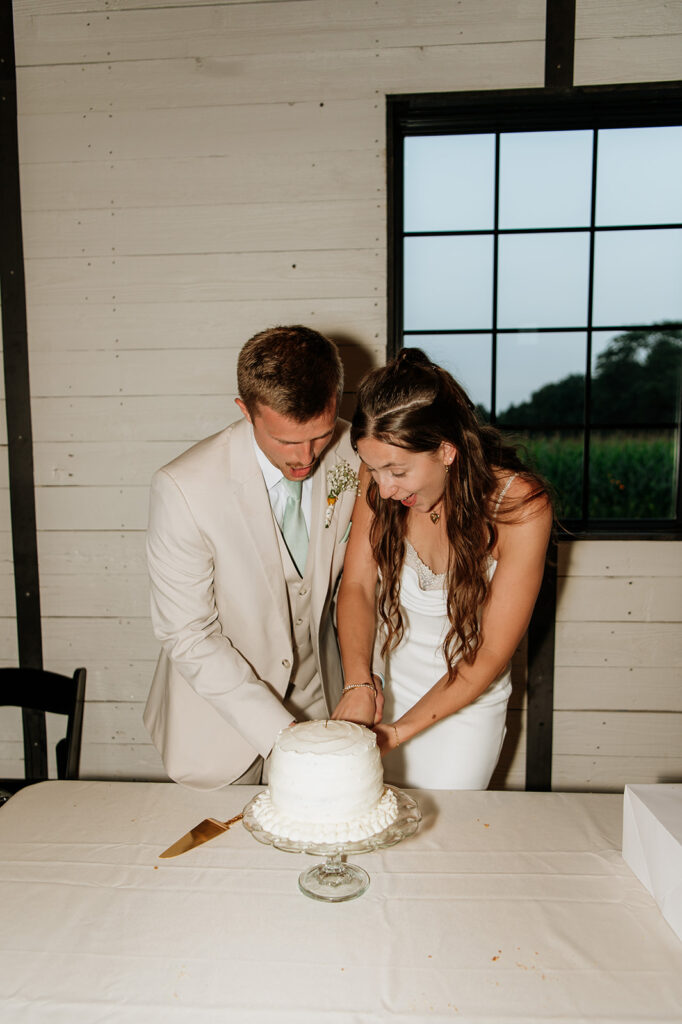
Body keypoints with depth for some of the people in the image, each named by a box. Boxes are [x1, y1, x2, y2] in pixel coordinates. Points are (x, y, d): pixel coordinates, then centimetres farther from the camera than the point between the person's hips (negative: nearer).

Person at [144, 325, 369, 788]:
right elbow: (189, 637, -20)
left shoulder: (350, 454, -14)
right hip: (219, 709, -3)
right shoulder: (184, 488, -26)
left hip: (316, 698, 3)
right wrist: (279, 733, -23)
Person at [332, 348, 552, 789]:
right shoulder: (380, 479, -17)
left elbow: (490, 654, -20)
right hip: (386, 685, 3)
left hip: (466, 704, -2)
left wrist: (399, 731, -22)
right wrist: (359, 685, -26)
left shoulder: (521, 507, -26)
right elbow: (357, 585, -10)